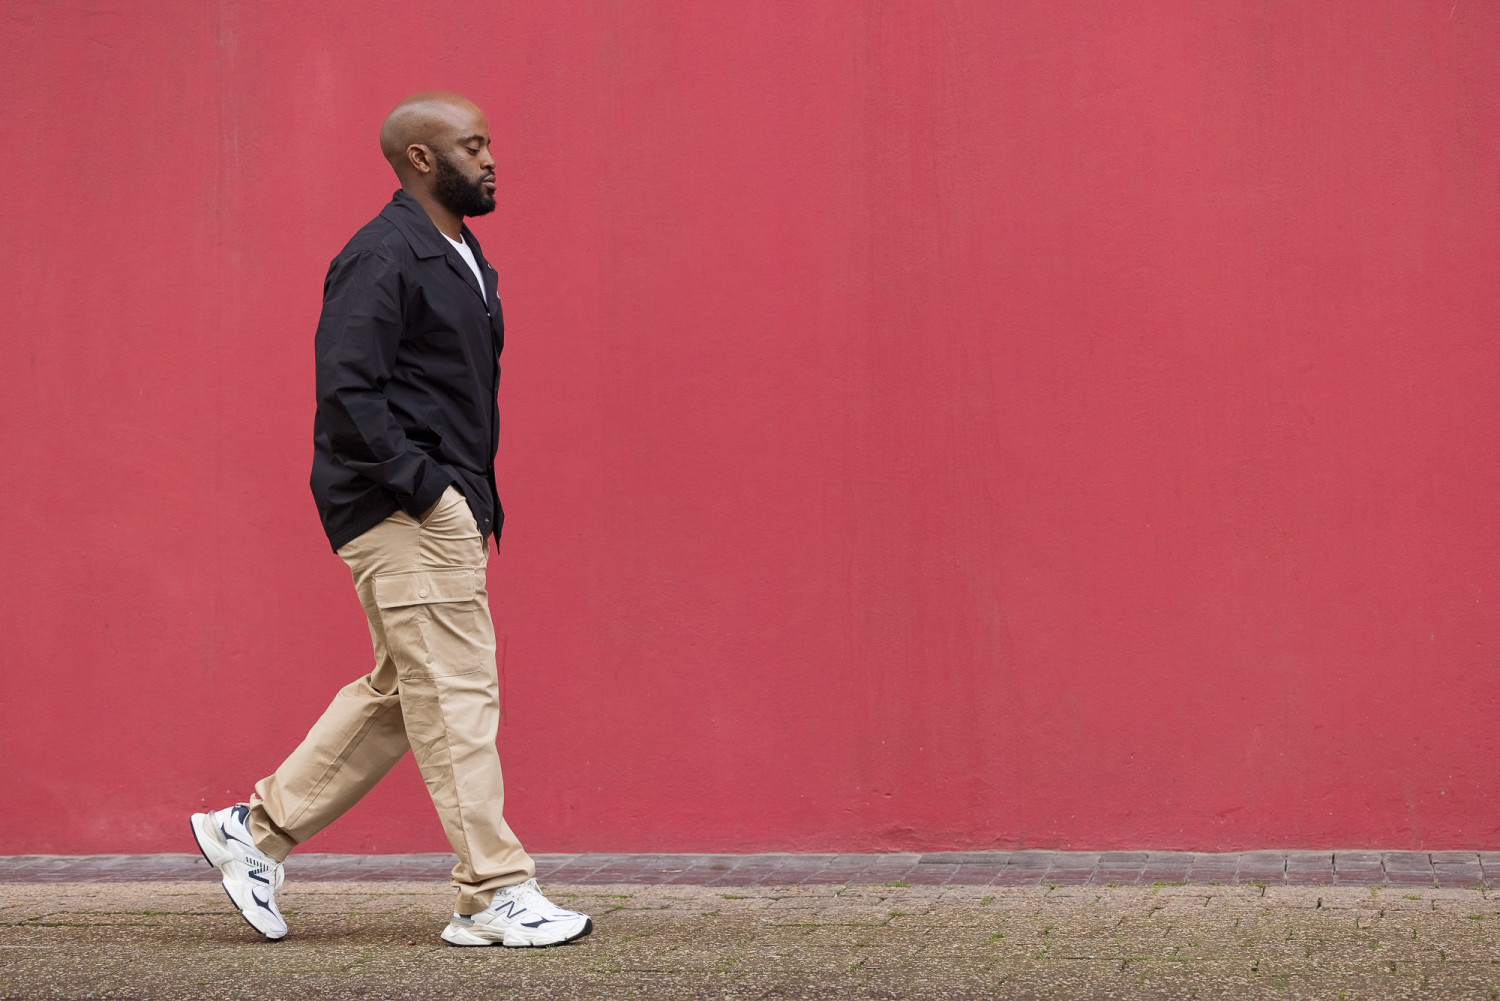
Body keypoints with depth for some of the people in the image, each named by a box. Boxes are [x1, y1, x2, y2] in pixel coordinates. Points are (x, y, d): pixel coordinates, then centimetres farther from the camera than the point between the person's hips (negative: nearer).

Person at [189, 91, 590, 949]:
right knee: (457, 695, -7)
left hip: (449, 509, 10)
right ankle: (496, 896, -3)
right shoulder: (380, 258, -13)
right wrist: (423, 487, -20)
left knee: (401, 694, 14)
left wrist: (478, 501, 13)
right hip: (403, 516, -10)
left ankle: (258, 831, 23)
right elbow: (346, 391, -21)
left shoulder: (459, 257, 18)